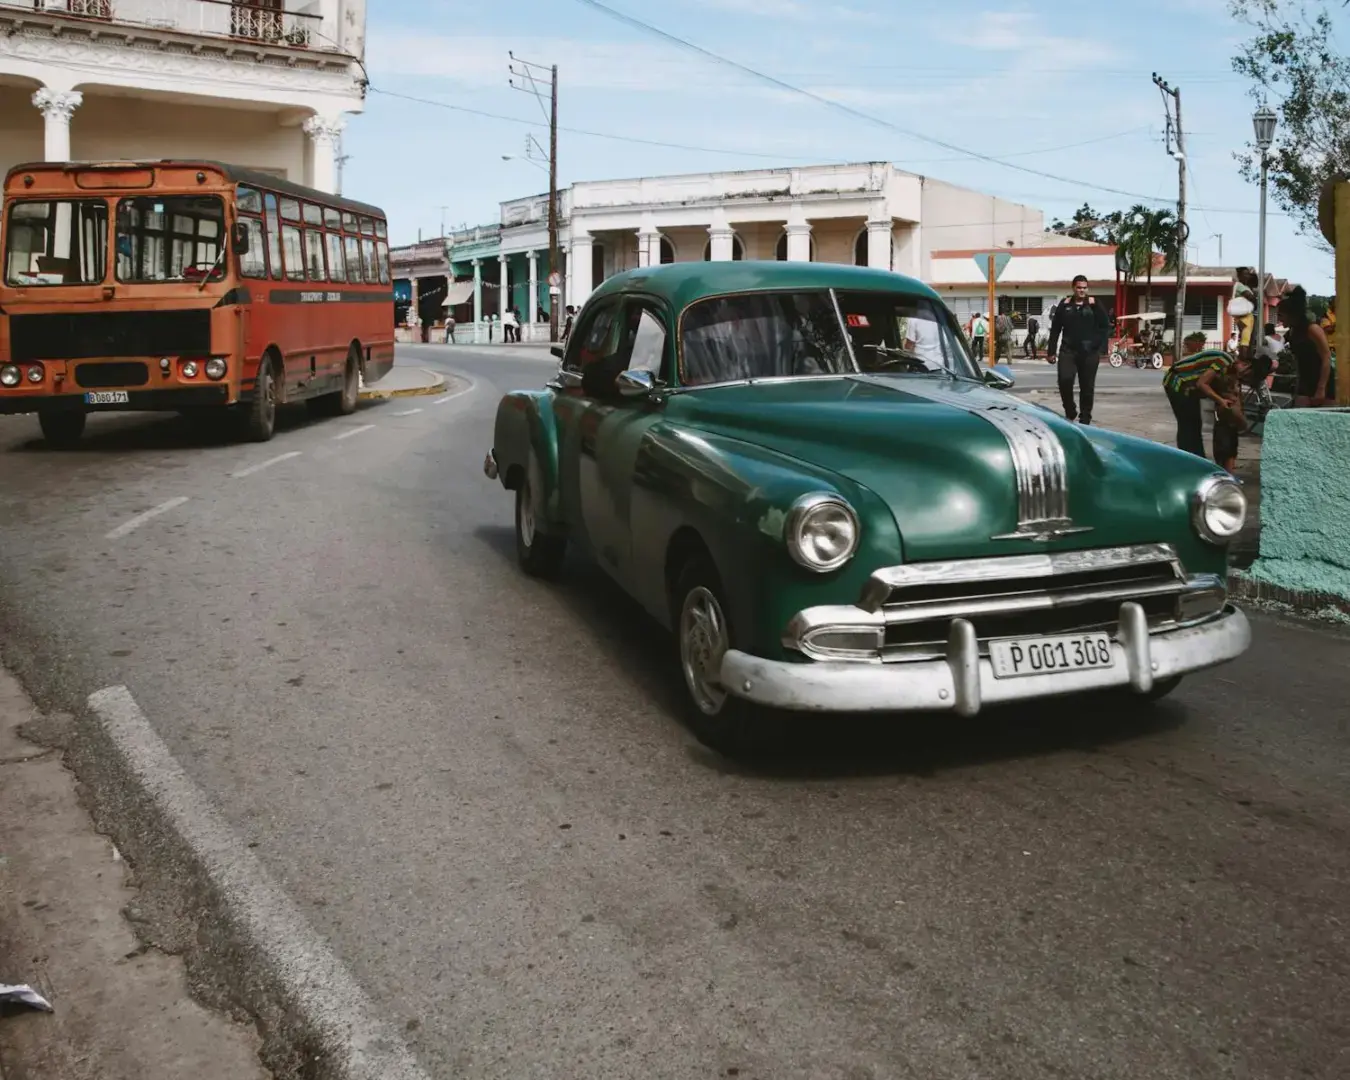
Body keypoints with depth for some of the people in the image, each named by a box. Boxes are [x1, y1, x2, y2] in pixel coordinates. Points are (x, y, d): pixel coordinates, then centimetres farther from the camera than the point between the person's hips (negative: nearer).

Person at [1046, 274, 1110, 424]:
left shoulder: (1094, 305, 3)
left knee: (1087, 387, 4)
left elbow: (1105, 327, 2)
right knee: (1065, 380, -16)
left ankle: (1085, 419, 14)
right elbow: (1055, 329, 8)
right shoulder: (1065, 305, 6)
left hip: (1089, 353, 0)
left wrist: (1101, 349, -7)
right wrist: (1051, 351, 4)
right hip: (1068, 351, 0)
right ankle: (1070, 411, 7)